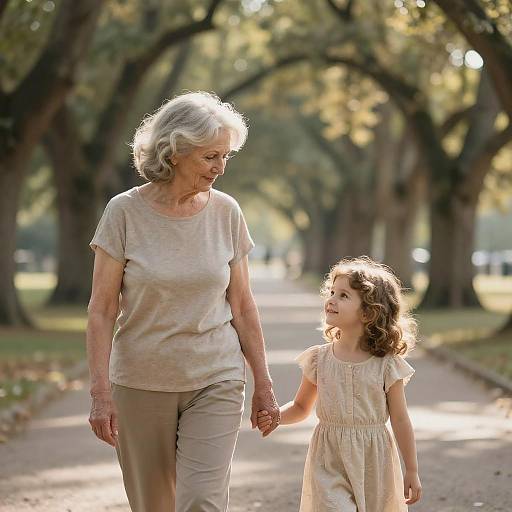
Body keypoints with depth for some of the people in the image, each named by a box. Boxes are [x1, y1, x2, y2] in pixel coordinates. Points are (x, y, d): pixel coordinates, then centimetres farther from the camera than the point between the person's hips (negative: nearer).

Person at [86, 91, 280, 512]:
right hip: (141, 383, -1)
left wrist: (263, 384, 7)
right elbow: (101, 311, -6)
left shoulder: (226, 213, -1)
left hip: (216, 382, 1)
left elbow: (241, 306, 6)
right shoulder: (125, 212, -7)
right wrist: (101, 391, -12)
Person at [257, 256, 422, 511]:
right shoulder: (319, 360, 0)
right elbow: (301, 406, 12)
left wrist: (412, 472, 2)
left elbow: (400, 420, -1)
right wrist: (274, 416, -9)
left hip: (373, 464, -1)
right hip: (329, 464, 1)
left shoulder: (386, 365, -6)